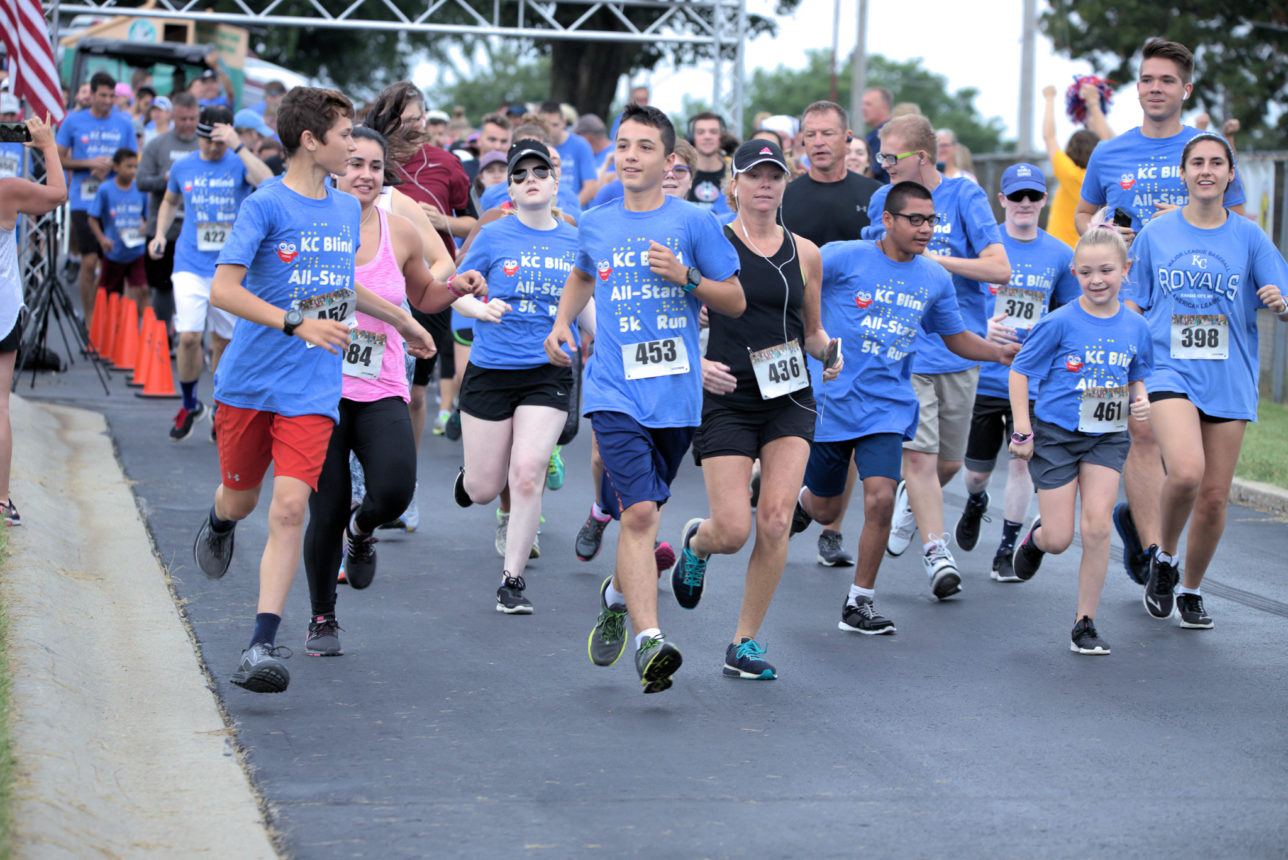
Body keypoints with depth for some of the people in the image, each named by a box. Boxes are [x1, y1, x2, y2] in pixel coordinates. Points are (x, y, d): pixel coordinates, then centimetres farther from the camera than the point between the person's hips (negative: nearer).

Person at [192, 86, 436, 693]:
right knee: (242, 498, 15)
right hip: (249, 382, -2)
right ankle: (219, 524, 54)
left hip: (313, 392, 2)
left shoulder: (348, 210, 10)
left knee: (289, 507, -13)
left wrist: (402, 323, 38)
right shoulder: (265, 206, -9)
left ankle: (264, 643, -13)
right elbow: (223, 289, -17)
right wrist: (296, 324, -27)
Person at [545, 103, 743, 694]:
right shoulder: (595, 225, 8)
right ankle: (648, 641, -20)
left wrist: (685, 277, -13)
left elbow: (736, 301, 4)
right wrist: (562, 322, 15)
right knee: (639, 513, -16)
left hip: (676, 395, 1)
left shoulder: (694, 223, 0)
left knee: (642, 511, 14)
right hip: (615, 393, 0)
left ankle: (618, 596, 42)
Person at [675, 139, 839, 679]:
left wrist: (827, 350, -2)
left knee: (775, 522, -10)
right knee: (732, 531, -9)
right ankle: (695, 543, 31)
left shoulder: (805, 254, 10)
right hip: (728, 398, -3)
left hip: (790, 400, 3)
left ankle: (745, 642, 4)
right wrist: (697, 364, -17)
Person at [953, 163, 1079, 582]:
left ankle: (1007, 550, 6)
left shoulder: (1059, 254, 4)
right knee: (977, 469, 9)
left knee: (1022, 461, -8)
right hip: (983, 376, 0)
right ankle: (975, 504, 44)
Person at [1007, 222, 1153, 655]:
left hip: (1108, 438, 2)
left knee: (1096, 527, -12)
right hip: (1056, 435, -2)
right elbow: (1020, 371, -4)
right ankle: (1037, 535, 37)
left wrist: (1140, 399, -5)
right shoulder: (1060, 323, -11)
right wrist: (1022, 432, -8)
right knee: (1059, 539, -2)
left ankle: (1085, 622, 1)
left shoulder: (1135, 327, 1)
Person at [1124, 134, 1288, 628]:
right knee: (1185, 472, -25)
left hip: (1229, 380, 2)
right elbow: (1130, 307, 11)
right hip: (1170, 373, -2)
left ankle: (1191, 591, 26)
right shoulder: (1155, 235, 5)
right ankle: (1165, 556, 4)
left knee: (1214, 498, 3)